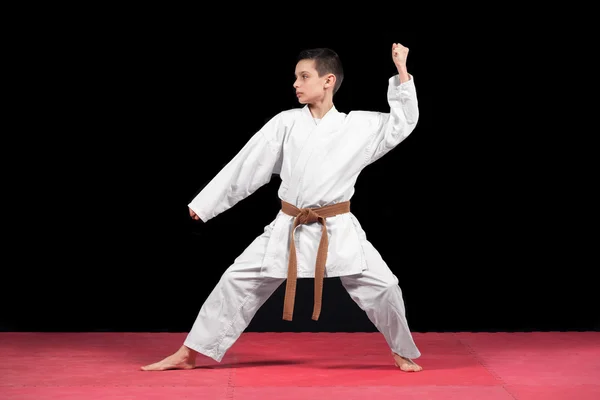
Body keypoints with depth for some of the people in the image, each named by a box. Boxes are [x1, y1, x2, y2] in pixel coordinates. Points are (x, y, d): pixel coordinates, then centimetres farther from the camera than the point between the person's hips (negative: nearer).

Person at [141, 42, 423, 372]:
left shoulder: (359, 126, -2)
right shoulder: (285, 123, 0)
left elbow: (404, 121, 4)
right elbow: (247, 165, 2)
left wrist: (402, 72, -6)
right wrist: (205, 204, 5)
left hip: (338, 231, -1)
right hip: (288, 229, 1)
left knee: (382, 287, -7)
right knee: (237, 281, 0)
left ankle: (404, 353, 19)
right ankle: (187, 354, 12)